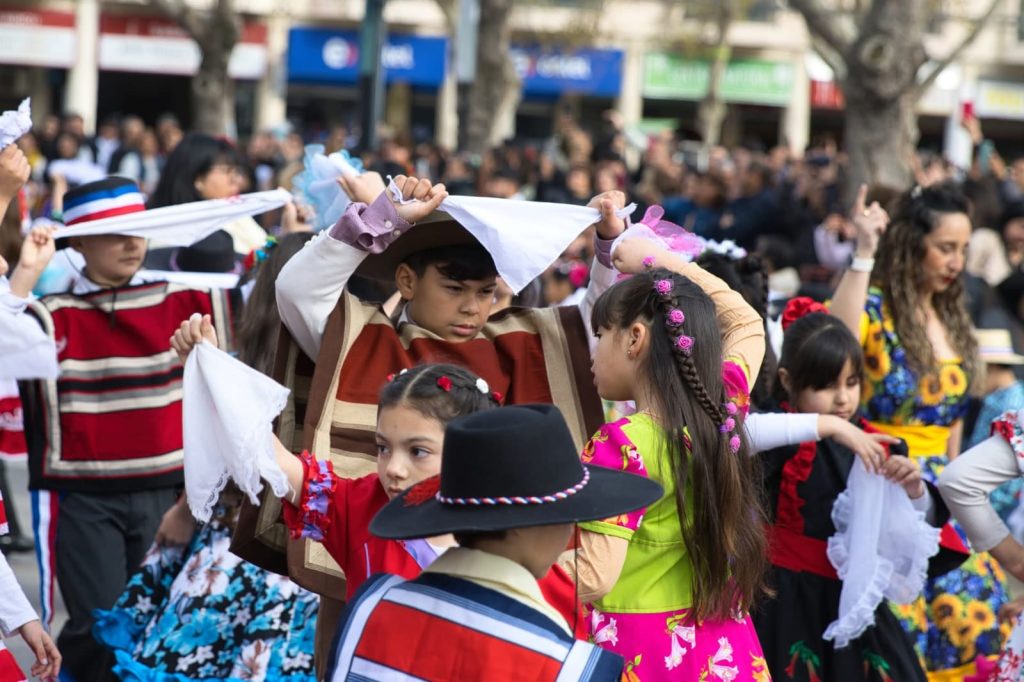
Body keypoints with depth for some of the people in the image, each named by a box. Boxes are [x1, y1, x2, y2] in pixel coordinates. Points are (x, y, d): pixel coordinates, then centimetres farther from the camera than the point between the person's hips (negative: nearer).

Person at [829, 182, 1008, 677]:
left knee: (969, 616, 4)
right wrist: (863, 254, -33)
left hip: (936, 493, 7)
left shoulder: (952, 318, 13)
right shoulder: (874, 307, -9)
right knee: (898, 622, -10)